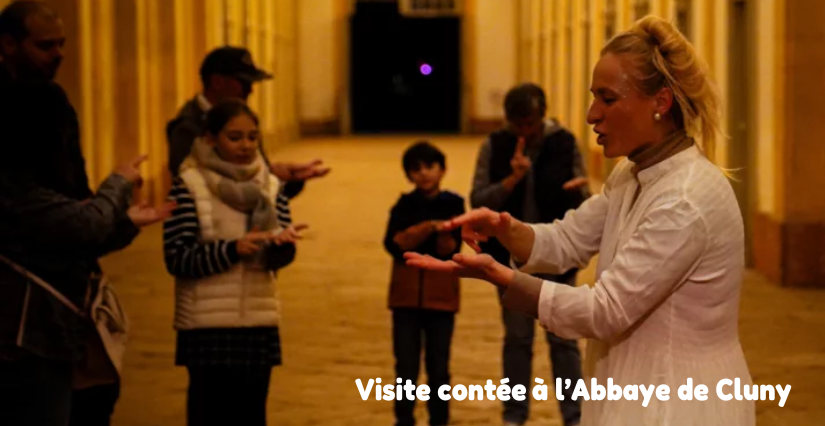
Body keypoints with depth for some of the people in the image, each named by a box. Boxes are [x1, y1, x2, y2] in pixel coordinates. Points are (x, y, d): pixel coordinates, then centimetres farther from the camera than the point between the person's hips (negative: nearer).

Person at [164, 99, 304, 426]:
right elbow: (177, 258, -13)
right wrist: (232, 249, -25)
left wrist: (283, 243, -21)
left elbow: (276, 258, 2)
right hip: (208, 325, -4)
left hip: (259, 323, 5)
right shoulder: (189, 186, -6)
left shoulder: (270, 186, 8)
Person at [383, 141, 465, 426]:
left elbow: (451, 252, -9)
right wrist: (428, 227, -23)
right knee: (406, 366, 2)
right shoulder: (404, 205, 3)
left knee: (438, 367, 4)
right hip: (406, 294, 1)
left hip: (441, 295, -1)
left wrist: (444, 233, -29)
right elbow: (393, 243, -13)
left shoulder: (453, 205, -1)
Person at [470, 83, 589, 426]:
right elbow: (478, 200, -6)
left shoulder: (565, 144, -4)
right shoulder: (495, 147, -2)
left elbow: (582, 200, 0)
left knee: (563, 337, 3)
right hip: (512, 256, 1)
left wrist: (575, 191, -23)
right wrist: (512, 179, -21)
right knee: (517, 337, 11)